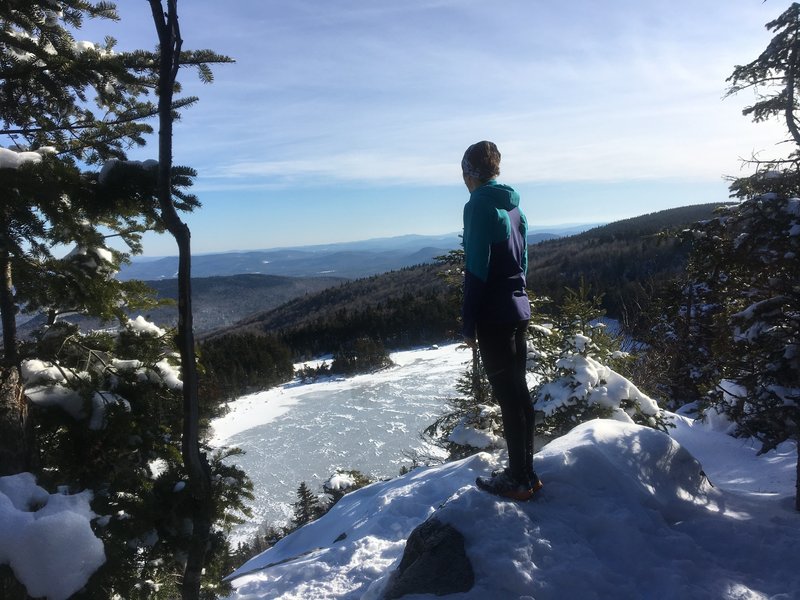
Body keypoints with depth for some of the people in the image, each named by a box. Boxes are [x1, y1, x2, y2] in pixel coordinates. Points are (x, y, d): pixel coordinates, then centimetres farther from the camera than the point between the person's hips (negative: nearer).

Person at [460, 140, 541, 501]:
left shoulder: (479, 206, -12)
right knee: (518, 391, 14)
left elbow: (476, 270, -17)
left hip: (494, 315, -9)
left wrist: (468, 323, -12)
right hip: (519, 310, 9)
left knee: (508, 396, -1)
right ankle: (524, 471, 24)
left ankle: (519, 479, 9)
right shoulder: (513, 206, 14)